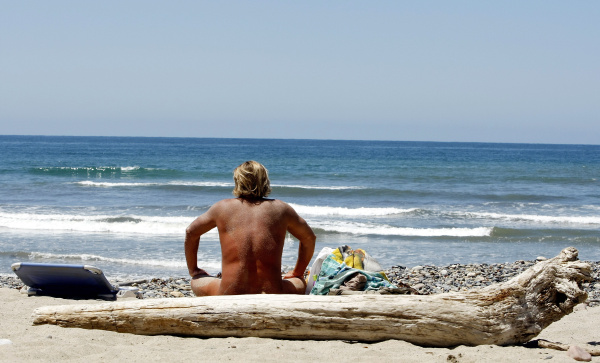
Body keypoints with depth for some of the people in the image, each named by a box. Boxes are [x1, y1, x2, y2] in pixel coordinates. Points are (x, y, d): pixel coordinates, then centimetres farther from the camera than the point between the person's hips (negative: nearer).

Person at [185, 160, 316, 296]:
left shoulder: (222, 207, 8)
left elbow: (190, 232, 24)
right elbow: (309, 238, 25)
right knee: (300, 283, 33)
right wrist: (298, 273, 40)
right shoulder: (280, 209, 9)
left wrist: (193, 270, 37)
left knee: (197, 282, 30)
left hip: (229, 300, -1)